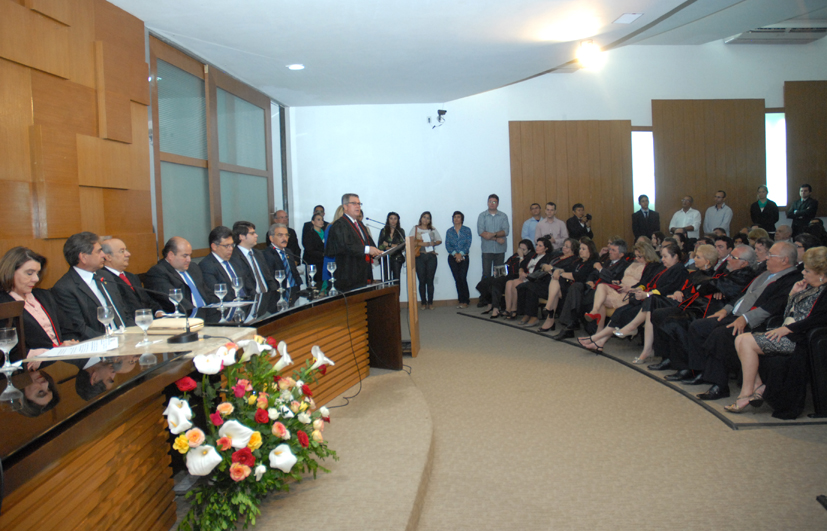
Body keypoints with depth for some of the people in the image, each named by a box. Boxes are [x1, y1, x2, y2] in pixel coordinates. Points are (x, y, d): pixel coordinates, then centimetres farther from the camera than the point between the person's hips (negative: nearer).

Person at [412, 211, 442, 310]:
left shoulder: (433, 229, 14)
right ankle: (423, 303, 5)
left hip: (431, 256, 1)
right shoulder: (415, 229, 8)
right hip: (420, 256, -1)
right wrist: (420, 243, -16)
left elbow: (439, 240, 14)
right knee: (422, 281, -1)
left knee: (430, 280, 0)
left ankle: (430, 302, 5)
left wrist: (433, 243, -6)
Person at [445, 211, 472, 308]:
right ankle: (462, 301, 7)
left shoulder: (467, 230, 5)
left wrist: (460, 254, -15)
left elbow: (468, 244, -4)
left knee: (462, 278, -12)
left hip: (464, 257, -2)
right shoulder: (449, 231, 10)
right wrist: (455, 254, -15)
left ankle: (465, 301, -5)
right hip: (452, 258, 2)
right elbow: (447, 245, 1)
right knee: (457, 279, 0)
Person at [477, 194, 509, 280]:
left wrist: (494, 234, -20)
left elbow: (506, 231, -4)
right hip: (487, 249, -1)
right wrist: (496, 239, -11)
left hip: (500, 250, 1)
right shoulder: (482, 215, 4)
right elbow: (481, 232, -8)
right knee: (486, 273, -4)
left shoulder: (503, 216, 9)